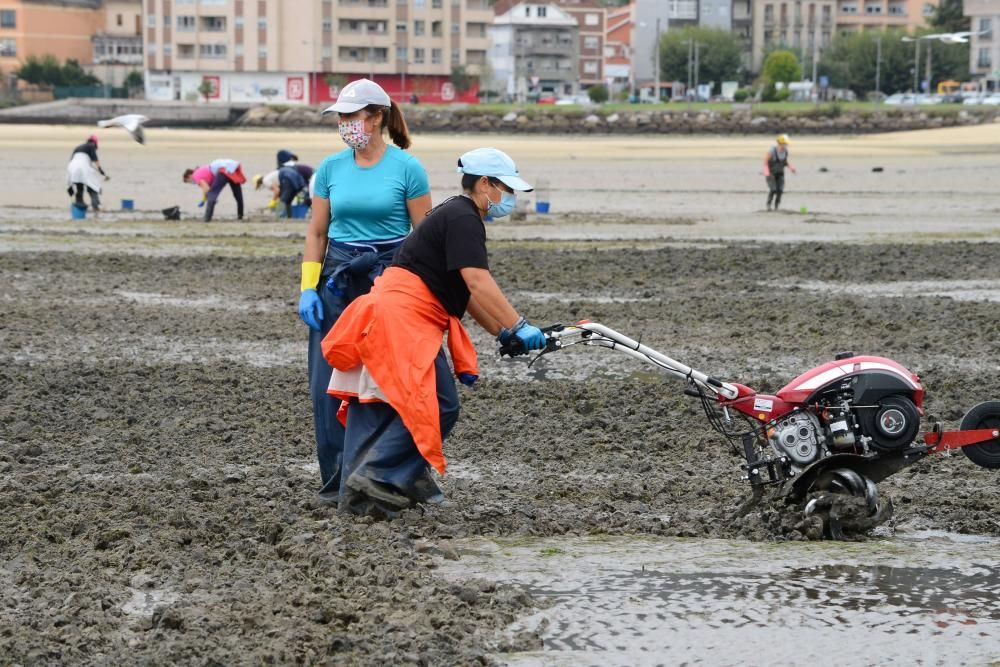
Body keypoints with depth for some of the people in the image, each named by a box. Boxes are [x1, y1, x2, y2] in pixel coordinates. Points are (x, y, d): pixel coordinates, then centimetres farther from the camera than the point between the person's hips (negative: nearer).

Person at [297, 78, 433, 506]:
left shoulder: (406, 168, -4)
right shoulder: (331, 168, 7)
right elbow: (317, 232, 10)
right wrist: (308, 288, 1)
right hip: (338, 278, 3)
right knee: (330, 381, -2)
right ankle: (337, 480, 5)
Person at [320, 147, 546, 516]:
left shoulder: (457, 216, 22)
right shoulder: (462, 219, -10)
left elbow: (467, 292, 25)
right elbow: (478, 284, -21)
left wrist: (503, 334, 21)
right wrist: (518, 327, -20)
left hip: (389, 315, 11)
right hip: (402, 317, -11)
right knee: (439, 405, -11)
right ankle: (376, 478, -12)